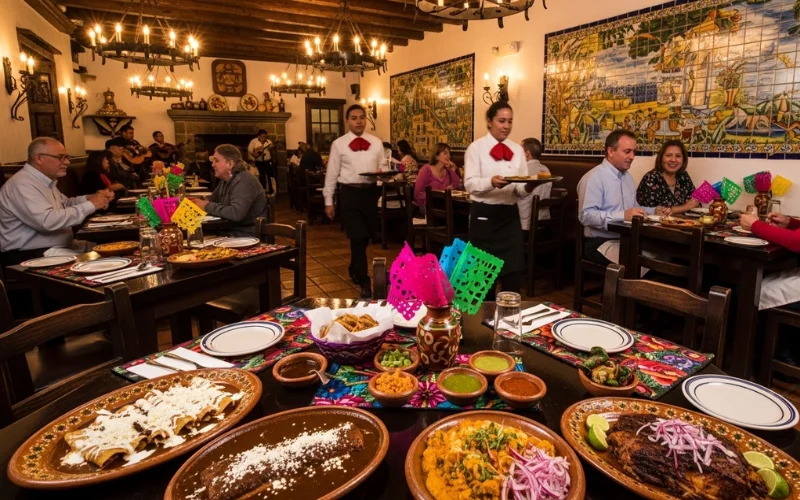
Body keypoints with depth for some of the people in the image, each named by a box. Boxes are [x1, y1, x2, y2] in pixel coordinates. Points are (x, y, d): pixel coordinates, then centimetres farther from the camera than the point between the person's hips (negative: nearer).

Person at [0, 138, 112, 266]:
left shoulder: (45, 180, 12)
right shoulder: (22, 184, -19)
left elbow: (65, 204, 25)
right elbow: (47, 221, -32)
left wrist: (92, 198, 4)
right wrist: (90, 205, -25)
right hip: (32, 254, -10)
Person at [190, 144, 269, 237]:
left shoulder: (243, 181, -20)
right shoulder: (226, 180, 11)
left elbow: (236, 214, -32)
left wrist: (207, 206, -20)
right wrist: (200, 202, -5)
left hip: (248, 236, -8)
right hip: (231, 231, 8)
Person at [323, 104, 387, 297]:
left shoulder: (376, 142, 9)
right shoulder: (339, 144, 1)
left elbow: (384, 165, 13)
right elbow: (332, 173, 1)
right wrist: (328, 201, 0)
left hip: (371, 192, 4)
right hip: (350, 193, -3)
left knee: (367, 235, 14)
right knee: (357, 237, -6)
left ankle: (355, 270, 40)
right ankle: (364, 281, 2)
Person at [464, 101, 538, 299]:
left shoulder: (517, 150, 11)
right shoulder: (476, 148, -1)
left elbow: (520, 191, 7)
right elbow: (470, 183, -12)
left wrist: (529, 186, -16)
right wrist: (491, 182, -30)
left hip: (510, 215, 4)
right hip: (484, 215, -4)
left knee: (514, 271, 3)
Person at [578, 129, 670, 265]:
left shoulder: (627, 176, 19)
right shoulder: (593, 178, -12)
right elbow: (586, 215, -23)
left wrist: (654, 211, 8)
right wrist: (622, 216, -30)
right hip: (602, 243, -9)